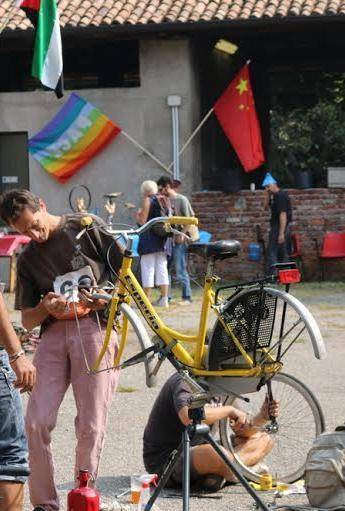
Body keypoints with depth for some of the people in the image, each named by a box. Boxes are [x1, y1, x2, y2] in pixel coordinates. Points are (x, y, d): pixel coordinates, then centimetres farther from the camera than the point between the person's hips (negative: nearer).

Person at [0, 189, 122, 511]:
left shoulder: (86, 227, 6)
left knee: (91, 426, -6)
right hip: (53, 335, 3)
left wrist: (105, 297, -11)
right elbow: (27, 321, 15)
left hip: (93, 328, -3)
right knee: (36, 422, -9)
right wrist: (45, 307, -7)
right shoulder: (28, 259, 17)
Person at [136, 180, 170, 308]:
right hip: (162, 240, 6)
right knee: (162, 268, 8)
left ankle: (146, 299, -5)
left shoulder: (147, 200, -8)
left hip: (149, 240, -6)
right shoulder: (163, 201, 12)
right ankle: (164, 299, 7)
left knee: (148, 269, -4)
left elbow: (143, 221, -13)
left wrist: (138, 215, 7)